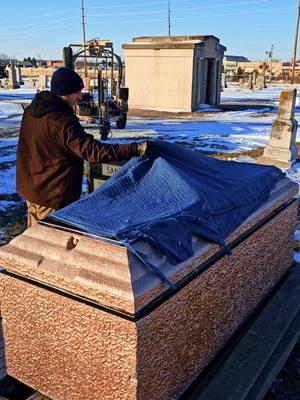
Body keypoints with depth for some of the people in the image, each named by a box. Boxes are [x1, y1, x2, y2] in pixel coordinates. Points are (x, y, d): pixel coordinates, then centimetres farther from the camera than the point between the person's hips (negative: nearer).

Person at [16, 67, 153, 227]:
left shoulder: (31, 111, 2)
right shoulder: (62, 122, -26)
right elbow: (93, 151, -33)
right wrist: (135, 149, -36)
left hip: (28, 188, 9)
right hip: (53, 195, -9)